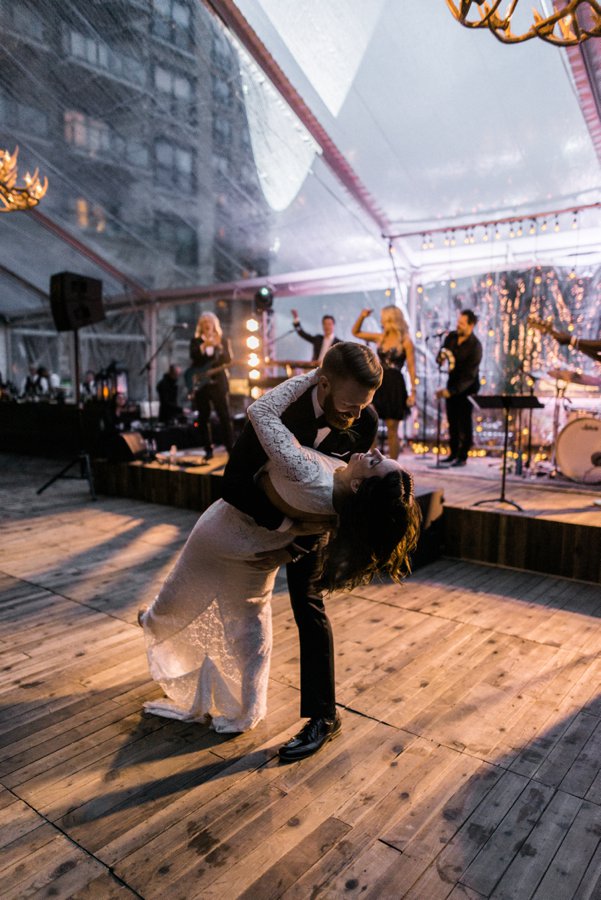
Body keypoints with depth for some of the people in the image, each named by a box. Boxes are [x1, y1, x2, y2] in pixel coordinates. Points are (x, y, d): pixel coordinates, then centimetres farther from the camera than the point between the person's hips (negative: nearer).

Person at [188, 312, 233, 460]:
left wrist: (219, 347, -20)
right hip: (199, 383, 1)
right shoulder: (196, 341, 9)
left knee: (225, 417, -4)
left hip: (218, 382, -1)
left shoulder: (222, 340, 8)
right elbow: (193, 356, -10)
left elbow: (228, 360, -4)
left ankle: (230, 448, 0)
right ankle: (208, 450, 10)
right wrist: (204, 346, -25)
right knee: (203, 418, 3)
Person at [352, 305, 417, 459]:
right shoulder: (380, 337, 9)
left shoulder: (405, 341, -5)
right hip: (378, 383, 5)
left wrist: (413, 391, -13)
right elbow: (355, 332, 17)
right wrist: (362, 317, 1)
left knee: (392, 430, 1)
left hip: (395, 386, -5)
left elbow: (411, 368, -7)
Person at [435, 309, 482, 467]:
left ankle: (462, 457, 9)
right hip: (452, 383, 5)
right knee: (452, 421, 9)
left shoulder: (475, 346, -19)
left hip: (467, 387, -5)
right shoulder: (451, 337, -1)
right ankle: (453, 454, 18)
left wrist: (451, 391, -27)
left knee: (464, 423, 0)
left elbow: (469, 376, -22)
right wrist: (442, 356, -14)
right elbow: (440, 357, 11)